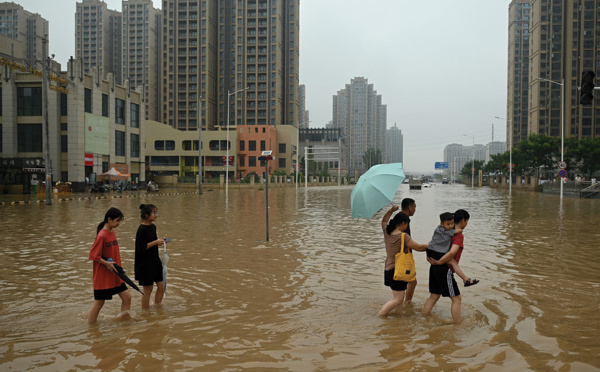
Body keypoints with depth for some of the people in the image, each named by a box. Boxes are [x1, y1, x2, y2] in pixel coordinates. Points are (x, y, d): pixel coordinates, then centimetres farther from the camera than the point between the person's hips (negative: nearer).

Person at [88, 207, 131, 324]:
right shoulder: (102, 236, -18)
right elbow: (93, 255, -17)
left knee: (127, 297, 7)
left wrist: (117, 267, 11)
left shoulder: (113, 232, 6)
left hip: (115, 275, 8)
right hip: (102, 276, -8)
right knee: (99, 303, 4)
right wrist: (107, 263, -23)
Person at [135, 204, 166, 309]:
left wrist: (159, 241, 2)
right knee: (148, 289, 3)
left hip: (155, 261, 8)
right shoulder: (142, 229, -17)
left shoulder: (153, 227, 8)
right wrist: (156, 242, -19)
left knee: (161, 287, 10)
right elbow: (141, 248, -20)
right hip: (145, 264, -8)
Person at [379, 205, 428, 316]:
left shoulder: (387, 232, 1)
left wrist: (391, 210, 19)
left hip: (389, 269, 9)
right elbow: (418, 247, -16)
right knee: (397, 299, 0)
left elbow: (384, 221, 23)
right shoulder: (403, 236, -20)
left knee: (400, 296, 20)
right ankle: (380, 315, 4)